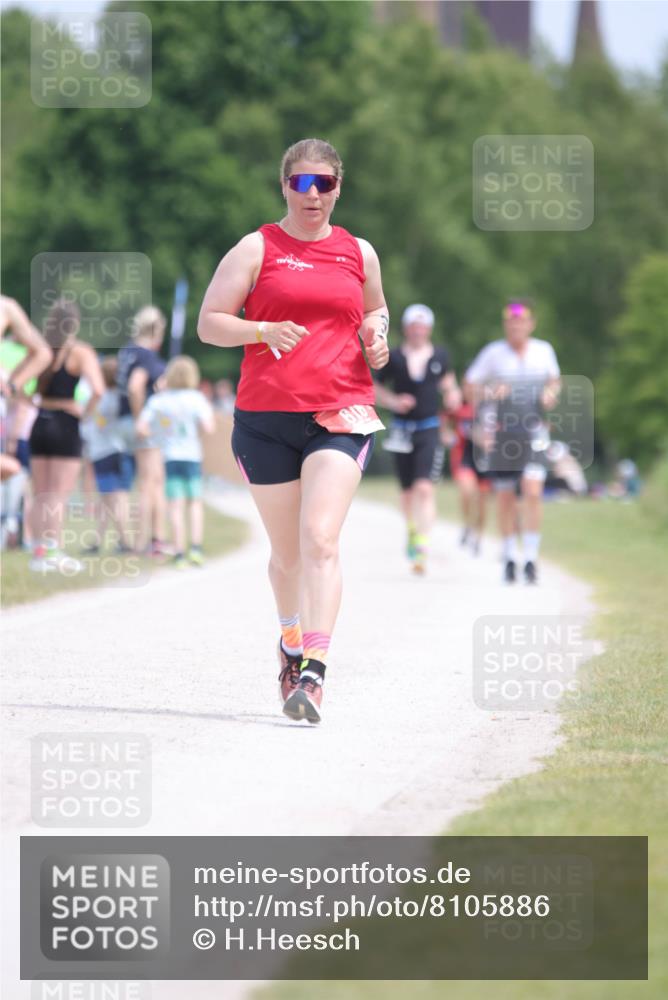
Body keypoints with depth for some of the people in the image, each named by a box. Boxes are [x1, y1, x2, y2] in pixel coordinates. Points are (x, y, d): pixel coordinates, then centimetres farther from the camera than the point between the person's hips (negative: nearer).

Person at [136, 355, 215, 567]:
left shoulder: (157, 400, 1)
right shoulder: (195, 398, -5)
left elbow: (141, 428, -5)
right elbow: (208, 428, -11)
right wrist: (209, 412, 8)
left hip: (169, 458, 1)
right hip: (191, 456, -1)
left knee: (176, 506, 0)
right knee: (195, 502, 13)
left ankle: (179, 553, -4)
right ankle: (196, 546, 0)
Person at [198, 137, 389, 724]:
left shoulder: (359, 253, 13)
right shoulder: (257, 249, 5)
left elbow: (375, 310, 31)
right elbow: (210, 324, 2)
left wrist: (377, 338, 8)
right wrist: (264, 331, -16)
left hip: (340, 416, 0)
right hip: (266, 417, 0)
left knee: (320, 539, -17)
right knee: (287, 551, 9)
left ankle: (313, 672, -25)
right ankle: (291, 642, 37)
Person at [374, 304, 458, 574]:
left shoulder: (439, 356, 3)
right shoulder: (394, 357, -1)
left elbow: (447, 380, 21)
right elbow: (377, 389, 7)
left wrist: (451, 394, 1)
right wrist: (394, 402, -10)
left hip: (430, 430, -1)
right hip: (402, 429, 1)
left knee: (425, 488, -16)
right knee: (407, 491, 13)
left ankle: (422, 548, -20)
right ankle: (412, 529, 43)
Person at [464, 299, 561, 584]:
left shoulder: (544, 351, 6)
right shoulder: (493, 353, -1)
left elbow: (554, 379, 23)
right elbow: (470, 386, 5)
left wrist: (551, 393, 2)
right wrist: (489, 394, -13)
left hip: (533, 430, 0)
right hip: (500, 431, 0)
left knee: (532, 491, -17)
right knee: (505, 497, 6)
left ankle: (531, 558, -12)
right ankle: (510, 557, 22)